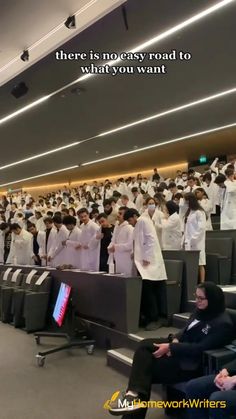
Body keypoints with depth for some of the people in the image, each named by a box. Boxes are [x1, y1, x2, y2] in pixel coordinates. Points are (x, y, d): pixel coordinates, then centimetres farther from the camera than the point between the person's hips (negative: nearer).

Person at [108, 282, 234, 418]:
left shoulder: (223, 324, -19)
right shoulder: (201, 310, 7)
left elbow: (199, 348, -23)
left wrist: (170, 348, -24)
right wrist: (175, 340, -9)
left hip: (192, 362, -8)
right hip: (181, 346, 8)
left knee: (147, 368, -16)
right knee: (145, 345, -15)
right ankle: (136, 393, -23)